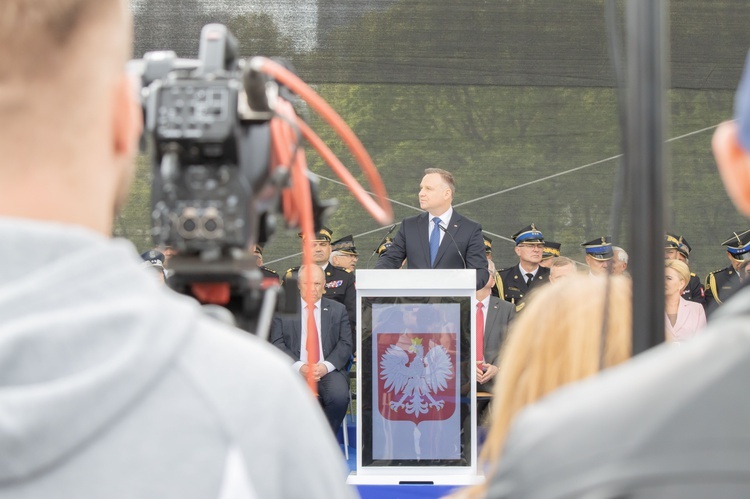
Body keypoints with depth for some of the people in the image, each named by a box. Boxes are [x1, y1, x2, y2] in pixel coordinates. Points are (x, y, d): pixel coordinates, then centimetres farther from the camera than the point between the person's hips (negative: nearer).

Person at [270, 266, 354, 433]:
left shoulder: (338, 310, 15)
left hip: (328, 370, 1)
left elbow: (346, 344, 7)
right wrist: (299, 367, -14)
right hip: (295, 370, -1)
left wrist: (326, 366, -12)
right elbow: (277, 344, 3)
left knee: (339, 396, -31)